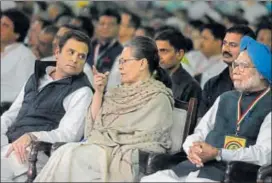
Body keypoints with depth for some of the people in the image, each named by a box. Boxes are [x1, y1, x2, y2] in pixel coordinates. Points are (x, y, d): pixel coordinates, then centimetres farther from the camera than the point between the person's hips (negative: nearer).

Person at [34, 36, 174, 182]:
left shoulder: (158, 97, -1)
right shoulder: (120, 92, 20)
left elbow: (146, 137, -11)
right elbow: (93, 125, 16)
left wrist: (109, 138, -8)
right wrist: (99, 92, 7)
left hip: (125, 158, -6)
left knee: (70, 155, -29)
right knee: (65, 152, -26)